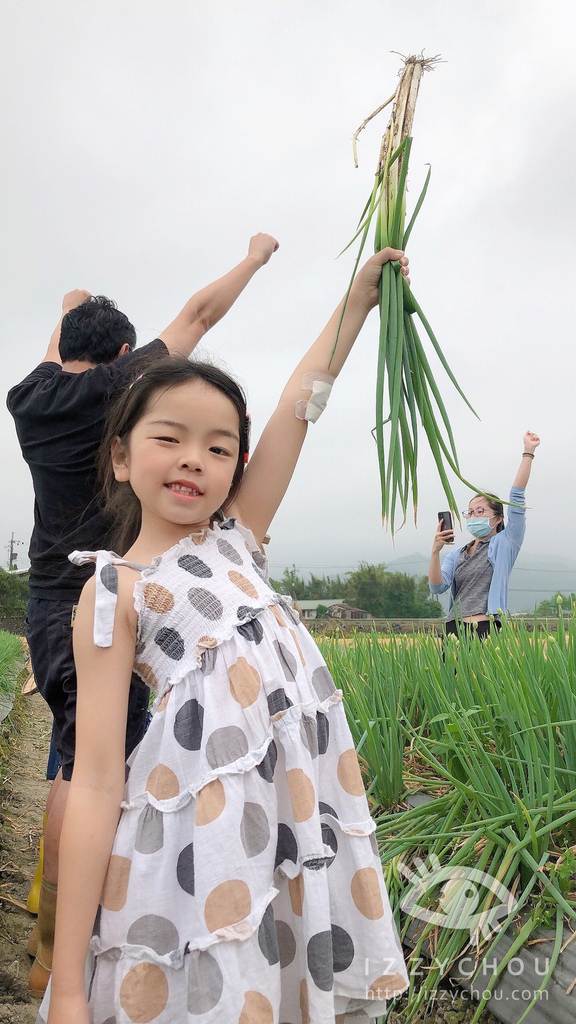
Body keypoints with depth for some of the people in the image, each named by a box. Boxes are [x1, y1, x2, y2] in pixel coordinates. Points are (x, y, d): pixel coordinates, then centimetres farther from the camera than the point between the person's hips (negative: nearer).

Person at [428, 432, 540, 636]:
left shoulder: (504, 544, 8)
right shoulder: (456, 554, 18)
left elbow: (517, 497, 0)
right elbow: (437, 587, 3)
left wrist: (528, 452, -4)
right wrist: (435, 551, -10)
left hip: (486, 630, -4)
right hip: (453, 629, 4)